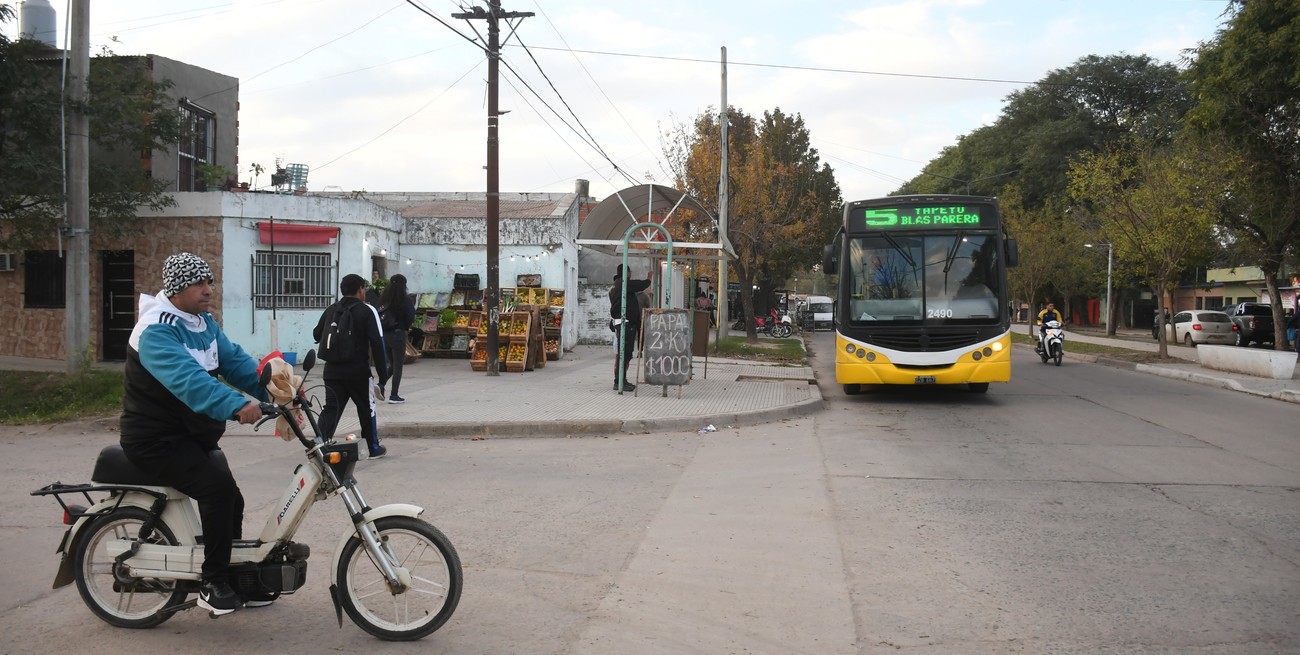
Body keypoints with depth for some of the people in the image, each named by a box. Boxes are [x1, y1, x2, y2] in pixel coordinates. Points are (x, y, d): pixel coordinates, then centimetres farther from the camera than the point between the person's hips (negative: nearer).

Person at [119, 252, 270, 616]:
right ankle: (213, 585, -18)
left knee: (230, 498, 14)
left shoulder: (205, 323, 8)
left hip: (195, 435, 10)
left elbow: (235, 361, 0)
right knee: (218, 486, -26)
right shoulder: (156, 330, -23)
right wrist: (237, 405, -51)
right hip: (156, 439, -10)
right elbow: (187, 380, -39)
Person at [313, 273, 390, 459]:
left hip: (332, 371, 4)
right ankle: (374, 448, 25)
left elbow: (316, 335, 20)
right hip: (358, 372, -3)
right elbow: (377, 344, -13)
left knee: (330, 409, 5)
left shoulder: (330, 310, 6)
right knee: (367, 409, 13)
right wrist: (383, 373, -11)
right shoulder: (367, 311, -8)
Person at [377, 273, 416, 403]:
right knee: (398, 365, 5)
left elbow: (379, 316, 4)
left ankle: (381, 385, -2)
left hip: (384, 334, 5)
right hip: (398, 334, -5)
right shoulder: (405, 300, -11)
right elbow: (410, 318, -10)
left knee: (392, 364, 19)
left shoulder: (383, 298, 2)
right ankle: (394, 395, 6)